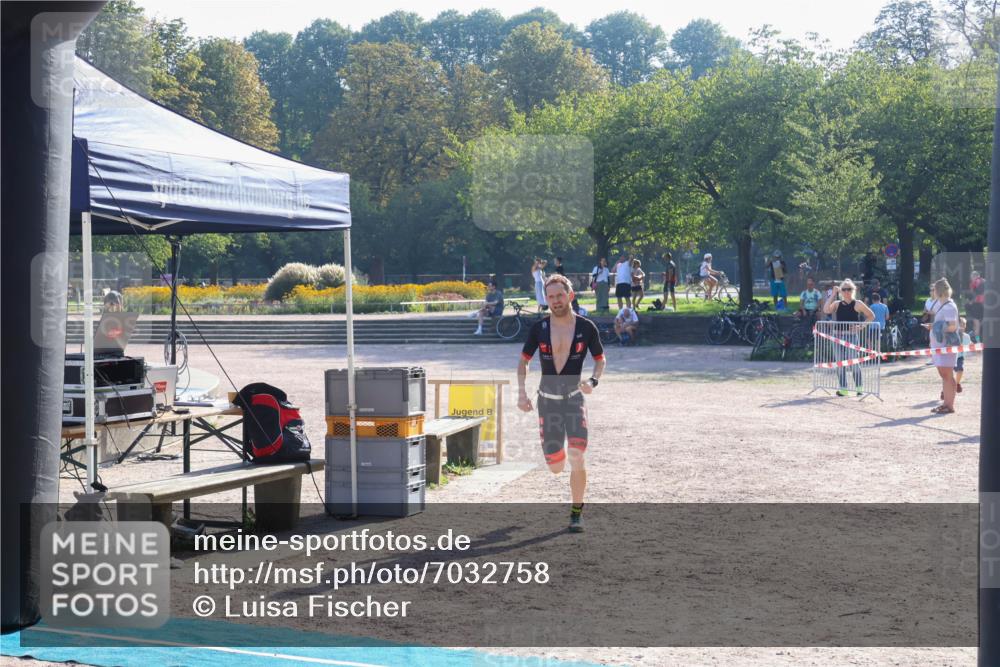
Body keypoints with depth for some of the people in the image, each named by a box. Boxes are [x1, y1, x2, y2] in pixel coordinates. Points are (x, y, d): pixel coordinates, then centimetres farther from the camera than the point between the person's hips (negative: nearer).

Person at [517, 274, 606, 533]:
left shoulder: (586, 327, -5)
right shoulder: (539, 328, -3)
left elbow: (600, 359, 7)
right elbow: (523, 361, 7)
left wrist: (593, 381, -13)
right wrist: (521, 392, -5)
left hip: (574, 398, -1)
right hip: (547, 400, 1)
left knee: (576, 456, -18)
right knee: (556, 467, 2)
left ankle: (577, 513, -3)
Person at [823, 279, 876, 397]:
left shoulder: (857, 304, 0)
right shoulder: (837, 304, 9)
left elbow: (871, 316, 3)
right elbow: (826, 310, -11)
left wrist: (861, 326, -7)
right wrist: (833, 295, -8)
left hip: (852, 335, -4)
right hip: (839, 336, 4)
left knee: (853, 362, -5)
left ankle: (859, 387, 9)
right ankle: (843, 388, 11)